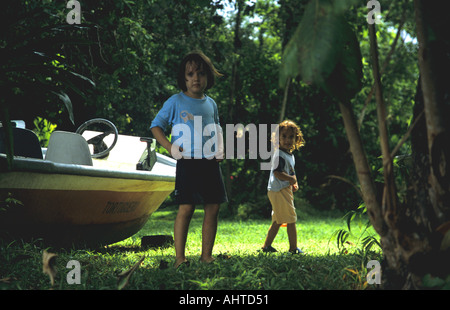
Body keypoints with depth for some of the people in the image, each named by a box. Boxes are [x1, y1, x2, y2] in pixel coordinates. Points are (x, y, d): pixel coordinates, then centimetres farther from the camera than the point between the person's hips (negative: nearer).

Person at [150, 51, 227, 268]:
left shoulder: (211, 103, 14)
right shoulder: (176, 102, 0)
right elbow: (155, 126, 4)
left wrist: (219, 149, 10)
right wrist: (170, 147, -9)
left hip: (210, 163, 5)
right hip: (187, 162, -5)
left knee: (213, 208, 2)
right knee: (186, 208, -11)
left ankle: (206, 255, 11)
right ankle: (180, 257, -6)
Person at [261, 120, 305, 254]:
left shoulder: (290, 155, 15)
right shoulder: (279, 155, -16)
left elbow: (292, 172, 23)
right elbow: (277, 173, -25)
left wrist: (294, 183, 6)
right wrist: (292, 179, -17)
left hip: (285, 191, 10)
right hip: (280, 191, -10)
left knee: (278, 221, 16)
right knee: (291, 220, -4)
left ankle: (267, 245, 22)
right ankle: (293, 248, 3)